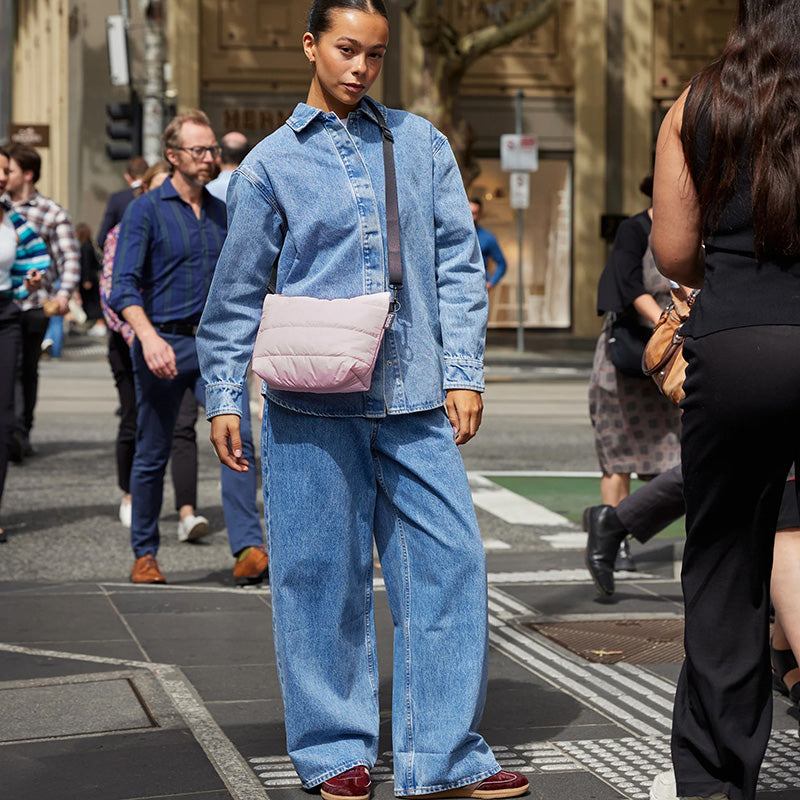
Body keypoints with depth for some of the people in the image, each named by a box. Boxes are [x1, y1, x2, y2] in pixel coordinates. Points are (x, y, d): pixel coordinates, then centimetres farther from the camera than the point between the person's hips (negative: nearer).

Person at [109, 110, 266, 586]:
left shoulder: (222, 213, 11)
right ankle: (145, 555, 22)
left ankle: (249, 551, -21)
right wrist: (149, 338, -28)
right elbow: (124, 287, -14)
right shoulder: (146, 211, -4)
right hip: (164, 345, -3)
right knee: (152, 456, 6)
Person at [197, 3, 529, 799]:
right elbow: (236, 292, 9)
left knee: (448, 559, -1)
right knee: (322, 573, 2)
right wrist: (223, 398, 5)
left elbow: (457, 261, 11)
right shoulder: (271, 162, 6)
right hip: (313, 402, -2)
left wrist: (464, 373, 2)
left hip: (413, 397, 2)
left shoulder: (420, 143, 12)